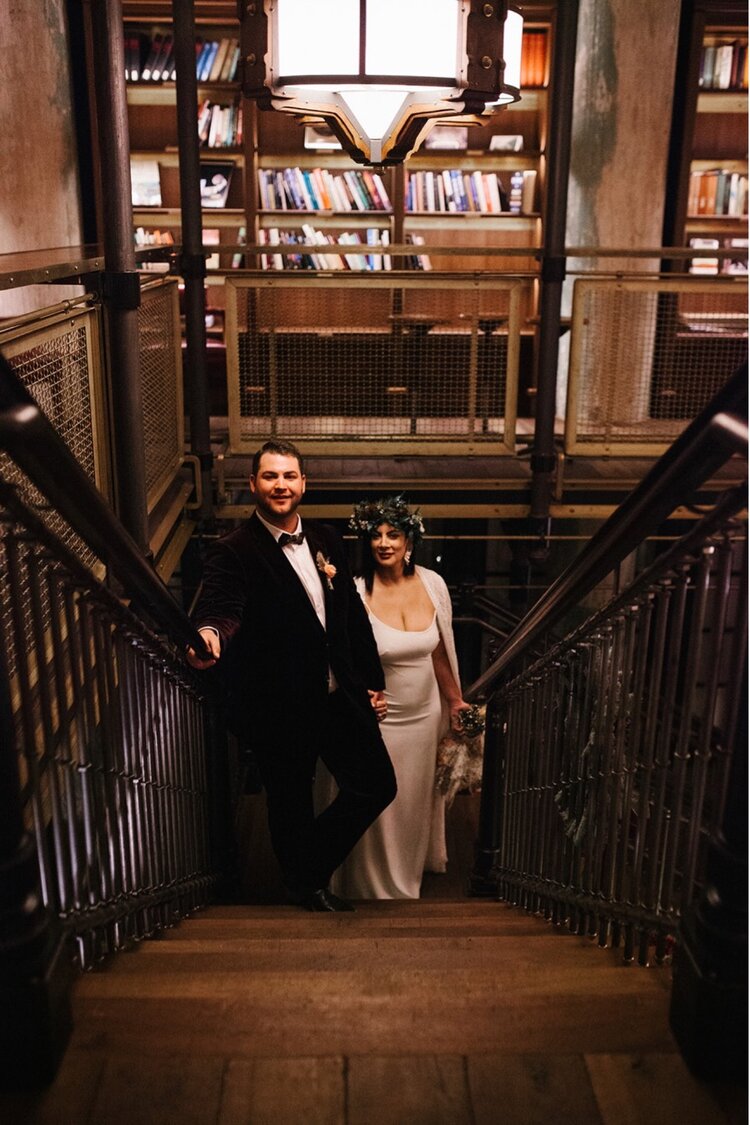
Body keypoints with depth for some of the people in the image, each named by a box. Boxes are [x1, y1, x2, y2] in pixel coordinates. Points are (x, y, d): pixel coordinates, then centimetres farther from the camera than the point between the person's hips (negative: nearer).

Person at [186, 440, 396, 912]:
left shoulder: (326, 541, 8)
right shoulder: (236, 551, -10)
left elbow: (355, 613, 13)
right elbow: (222, 607, -27)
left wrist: (373, 682, 12)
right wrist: (211, 635, -51)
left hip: (341, 696, 6)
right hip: (280, 708, -5)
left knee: (377, 785, 9)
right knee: (292, 805, 10)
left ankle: (312, 867, 30)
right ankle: (306, 885, 38)